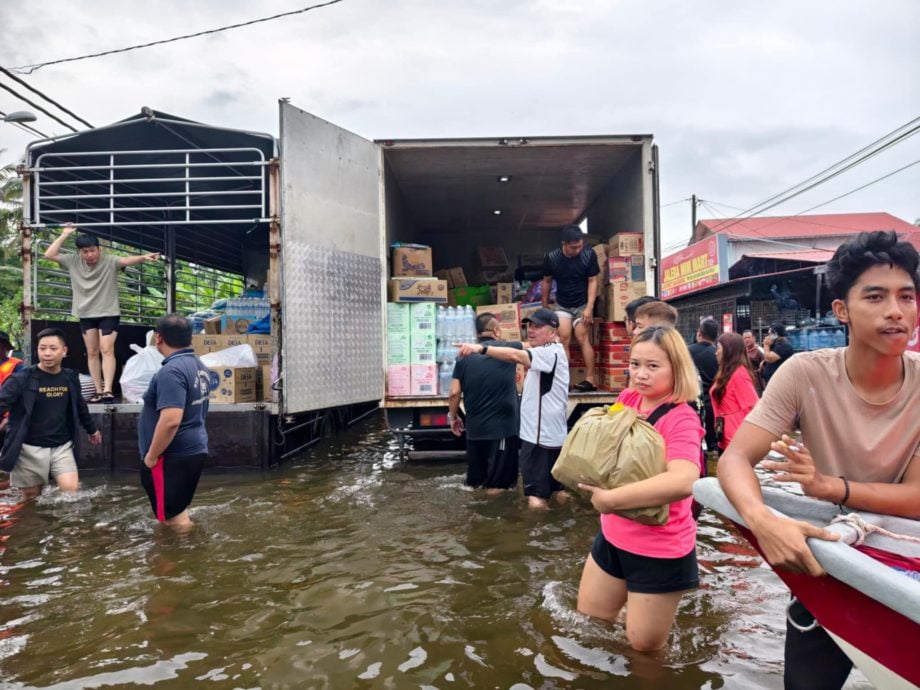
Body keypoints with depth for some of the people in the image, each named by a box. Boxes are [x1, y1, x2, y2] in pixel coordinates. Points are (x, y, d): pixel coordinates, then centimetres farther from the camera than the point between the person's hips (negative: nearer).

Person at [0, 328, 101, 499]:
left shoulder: (70, 378, 3)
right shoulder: (21, 379, -10)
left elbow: (80, 406, 19)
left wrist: (91, 429, 31)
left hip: (62, 447, 2)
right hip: (30, 449, -2)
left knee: (71, 491, -11)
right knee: (31, 500, 8)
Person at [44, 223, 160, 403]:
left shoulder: (109, 261, -13)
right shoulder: (73, 261, 2)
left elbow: (127, 260, -30)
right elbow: (49, 254, 2)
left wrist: (144, 257, -51)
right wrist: (65, 234, -1)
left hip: (108, 313, -5)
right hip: (86, 314, 5)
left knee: (107, 350, -14)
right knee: (92, 353, 7)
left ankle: (108, 390, -21)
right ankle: (98, 391, 12)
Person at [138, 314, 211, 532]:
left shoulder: (171, 372, -21)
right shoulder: (200, 367, 9)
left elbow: (171, 420, -31)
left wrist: (151, 456, -18)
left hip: (173, 456, -9)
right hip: (194, 449, 9)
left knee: (172, 517, 2)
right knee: (179, 511, 22)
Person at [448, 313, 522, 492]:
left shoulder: (464, 357, -1)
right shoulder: (508, 350, -5)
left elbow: (455, 393, -3)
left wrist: (453, 416, 13)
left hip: (474, 428, 3)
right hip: (503, 427, -3)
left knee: (475, 480, 19)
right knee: (496, 485, 8)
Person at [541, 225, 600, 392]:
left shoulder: (589, 254, -15)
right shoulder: (552, 258, -12)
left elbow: (592, 281, -10)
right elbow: (547, 281, 3)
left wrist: (589, 307, -16)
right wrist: (545, 305, 10)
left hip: (583, 304, -1)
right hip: (562, 305, 1)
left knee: (582, 338, -9)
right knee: (564, 338, -11)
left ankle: (590, 379, -6)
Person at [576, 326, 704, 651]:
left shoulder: (681, 419, -24)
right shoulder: (627, 399, -3)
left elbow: (683, 481, -41)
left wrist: (611, 498, -36)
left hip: (660, 550, -7)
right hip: (614, 536, 7)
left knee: (644, 646, 12)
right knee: (588, 621, 24)